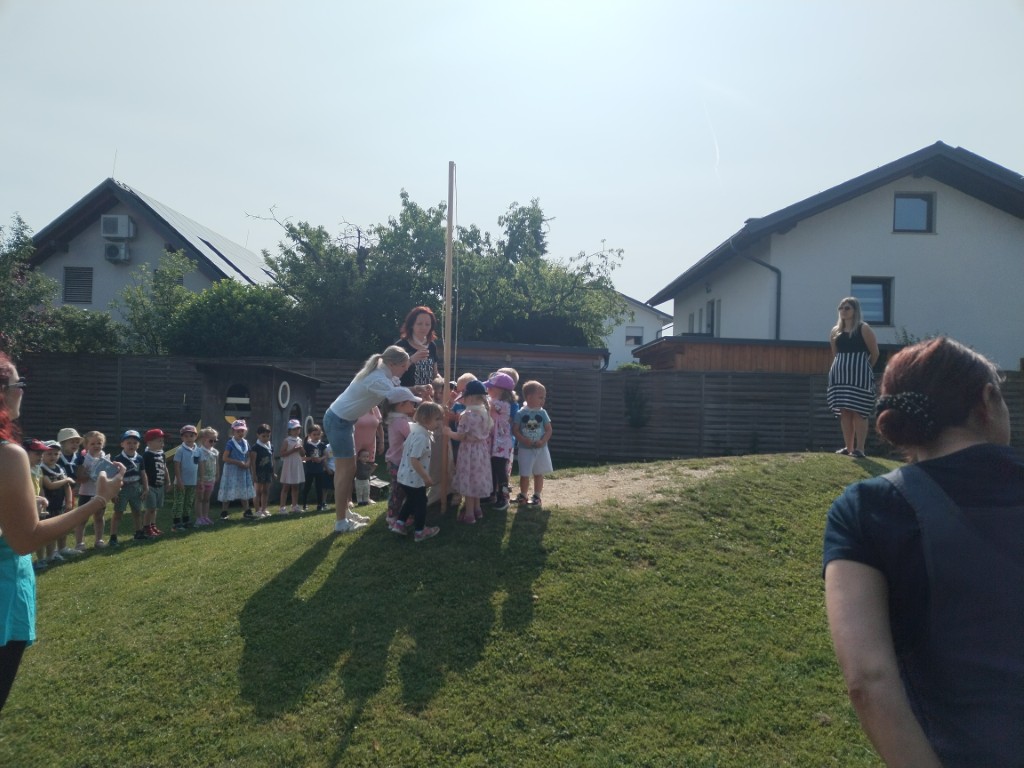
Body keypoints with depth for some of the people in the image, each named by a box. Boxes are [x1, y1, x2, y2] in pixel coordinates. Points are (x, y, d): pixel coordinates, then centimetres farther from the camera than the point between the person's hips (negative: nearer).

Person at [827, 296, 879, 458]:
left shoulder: (863, 328, -4)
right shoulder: (835, 331, 12)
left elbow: (875, 353, -1)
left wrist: (863, 368, 9)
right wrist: (843, 366, 14)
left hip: (859, 376, -6)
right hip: (840, 375, 6)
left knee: (858, 412, -7)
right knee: (844, 412, 6)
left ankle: (860, 449, -6)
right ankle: (848, 448, 12)